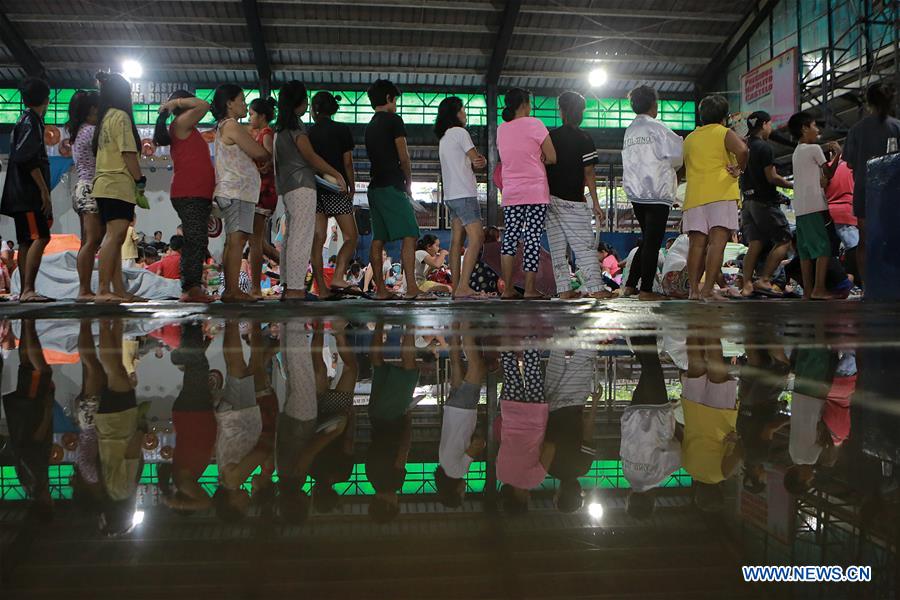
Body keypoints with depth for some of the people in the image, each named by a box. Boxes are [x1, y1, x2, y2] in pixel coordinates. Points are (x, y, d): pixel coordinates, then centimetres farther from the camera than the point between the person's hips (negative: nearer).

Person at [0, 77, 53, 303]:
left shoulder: (26, 121, 21)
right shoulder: (31, 122, -8)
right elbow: (29, 159, -19)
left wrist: (43, 191, 21)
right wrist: (44, 190, -18)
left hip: (23, 194, 10)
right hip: (28, 193, -10)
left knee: (27, 241, 9)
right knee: (40, 237, -17)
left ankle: (24, 290, 10)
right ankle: (28, 290, -22)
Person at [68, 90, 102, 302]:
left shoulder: (78, 132, 21)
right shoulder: (92, 131, -8)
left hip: (82, 188, 10)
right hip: (92, 189, -10)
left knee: (88, 242, 7)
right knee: (92, 241, -13)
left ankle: (84, 290, 7)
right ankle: (84, 290, -17)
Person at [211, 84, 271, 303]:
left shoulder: (224, 127, 23)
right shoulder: (232, 126, -8)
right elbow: (260, 154, -10)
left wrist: (261, 159, 8)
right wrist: (270, 155, 9)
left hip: (233, 192, 10)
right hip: (237, 191, -10)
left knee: (233, 241, 8)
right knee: (236, 239, -14)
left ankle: (230, 290, 9)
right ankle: (233, 290, -17)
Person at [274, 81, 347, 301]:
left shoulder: (280, 126, 19)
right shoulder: (294, 123, -7)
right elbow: (310, 156, -12)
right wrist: (336, 174, -7)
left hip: (287, 186, 10)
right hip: (301, 185, -10)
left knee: (291, 237, 10)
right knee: (301, 238, -12)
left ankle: (289, 286, 12)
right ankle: (296, 289, -15)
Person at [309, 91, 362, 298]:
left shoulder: (308, 132, 7)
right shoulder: (342, 130, 1)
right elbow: (347, 162, -2)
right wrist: (352, 187, 6)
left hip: (313, 187, 4)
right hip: (336, 189, -3)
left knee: (317, 239, 2)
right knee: (351, 236, 1)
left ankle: (322, 288, 0)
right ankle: (338, 278, -16)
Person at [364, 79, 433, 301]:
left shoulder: (370, 126, 20)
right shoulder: (393, 120, -3)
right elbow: (403, 158, -6)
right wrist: (408, 185, 6)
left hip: (375, 187, 9)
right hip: (392, 186, -9)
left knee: (378, 239, 6)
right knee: (409, 235, -12)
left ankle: (380, 289, 5)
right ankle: (411, 289, -20)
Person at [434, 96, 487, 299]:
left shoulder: (443, 138, 21)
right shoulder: (460, 132, -6)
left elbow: (470, 162, 14)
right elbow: (478, 160, -6)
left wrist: (475, 162, -5)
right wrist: (482, 161, 14)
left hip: (451, 195, 10)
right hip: (464, 194, -10)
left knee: (457, 241, 8)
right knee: (476, 238, -14)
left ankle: (455, 286, 6)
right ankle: (463, 287, -23)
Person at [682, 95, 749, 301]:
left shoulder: (689, 139, 19)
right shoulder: (724, 133, 2)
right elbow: (742, 150, -17)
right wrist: (739, 169, -2)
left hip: (694, 196, 5)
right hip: (721, 193, -5)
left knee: (697, 244, 3)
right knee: (717, 242, -10)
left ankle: (694, 290, -3)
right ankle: (708, 290, -19)